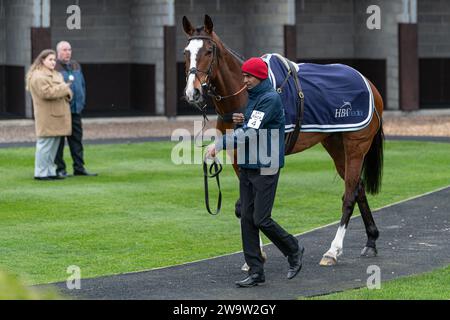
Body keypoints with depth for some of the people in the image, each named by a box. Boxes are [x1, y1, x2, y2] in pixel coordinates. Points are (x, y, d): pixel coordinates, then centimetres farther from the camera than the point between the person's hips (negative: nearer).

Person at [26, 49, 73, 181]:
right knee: (45, 145, -9)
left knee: (54, 146, 11)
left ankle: (50, 172, 16)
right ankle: (41, 173, -6)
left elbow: (65, 93, 22)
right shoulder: (38, 76, -11)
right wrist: (64, 88, -13)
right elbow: (46, 93, -22)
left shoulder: (55, 75, 21)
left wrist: (67, 93, -2)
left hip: (57, 115, 10)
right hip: (47, 116, -10)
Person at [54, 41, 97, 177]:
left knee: (77, 140, 8)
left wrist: (82, 102, 12)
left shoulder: (76, 66, 15)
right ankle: (59, 169, 4)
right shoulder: (53, 67, -8)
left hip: (75, 110, 7)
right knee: (59, 141, -1)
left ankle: (79, 168, 12)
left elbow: (82, 85, 20)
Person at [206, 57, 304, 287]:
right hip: (247, 166, 9)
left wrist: (220, 144, -26)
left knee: (261, 220, -7)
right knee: (247, 219, 5)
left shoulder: (270, 99, -15)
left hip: (265, 168, -9)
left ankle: (294, 251, 17)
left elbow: (252, 132, -23)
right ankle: (256, 271, 9)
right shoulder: (252, 97, 15)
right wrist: (240, 122, 0)